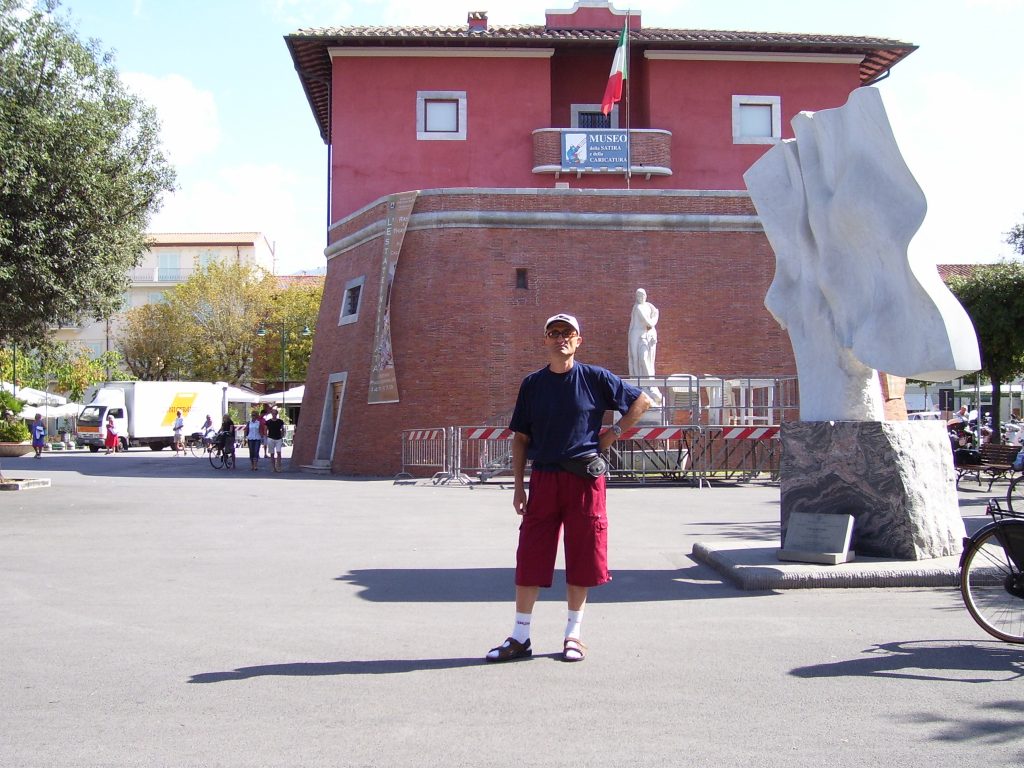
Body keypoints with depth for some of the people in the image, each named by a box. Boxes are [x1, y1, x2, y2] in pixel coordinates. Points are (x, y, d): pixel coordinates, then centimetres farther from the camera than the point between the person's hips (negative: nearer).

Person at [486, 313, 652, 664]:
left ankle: (573, 634, 19)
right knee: (529, 557, 1)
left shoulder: (595, 378, 1)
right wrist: (518, 486, 4)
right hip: (543, 479, 2)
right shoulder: (532, 384, 7)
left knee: (581, 558, 5)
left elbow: (642, 401, 9)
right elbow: (520, 438, 10)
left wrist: (613, 433, 1)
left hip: (584, 479, -2)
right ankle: (520, 637, 10)